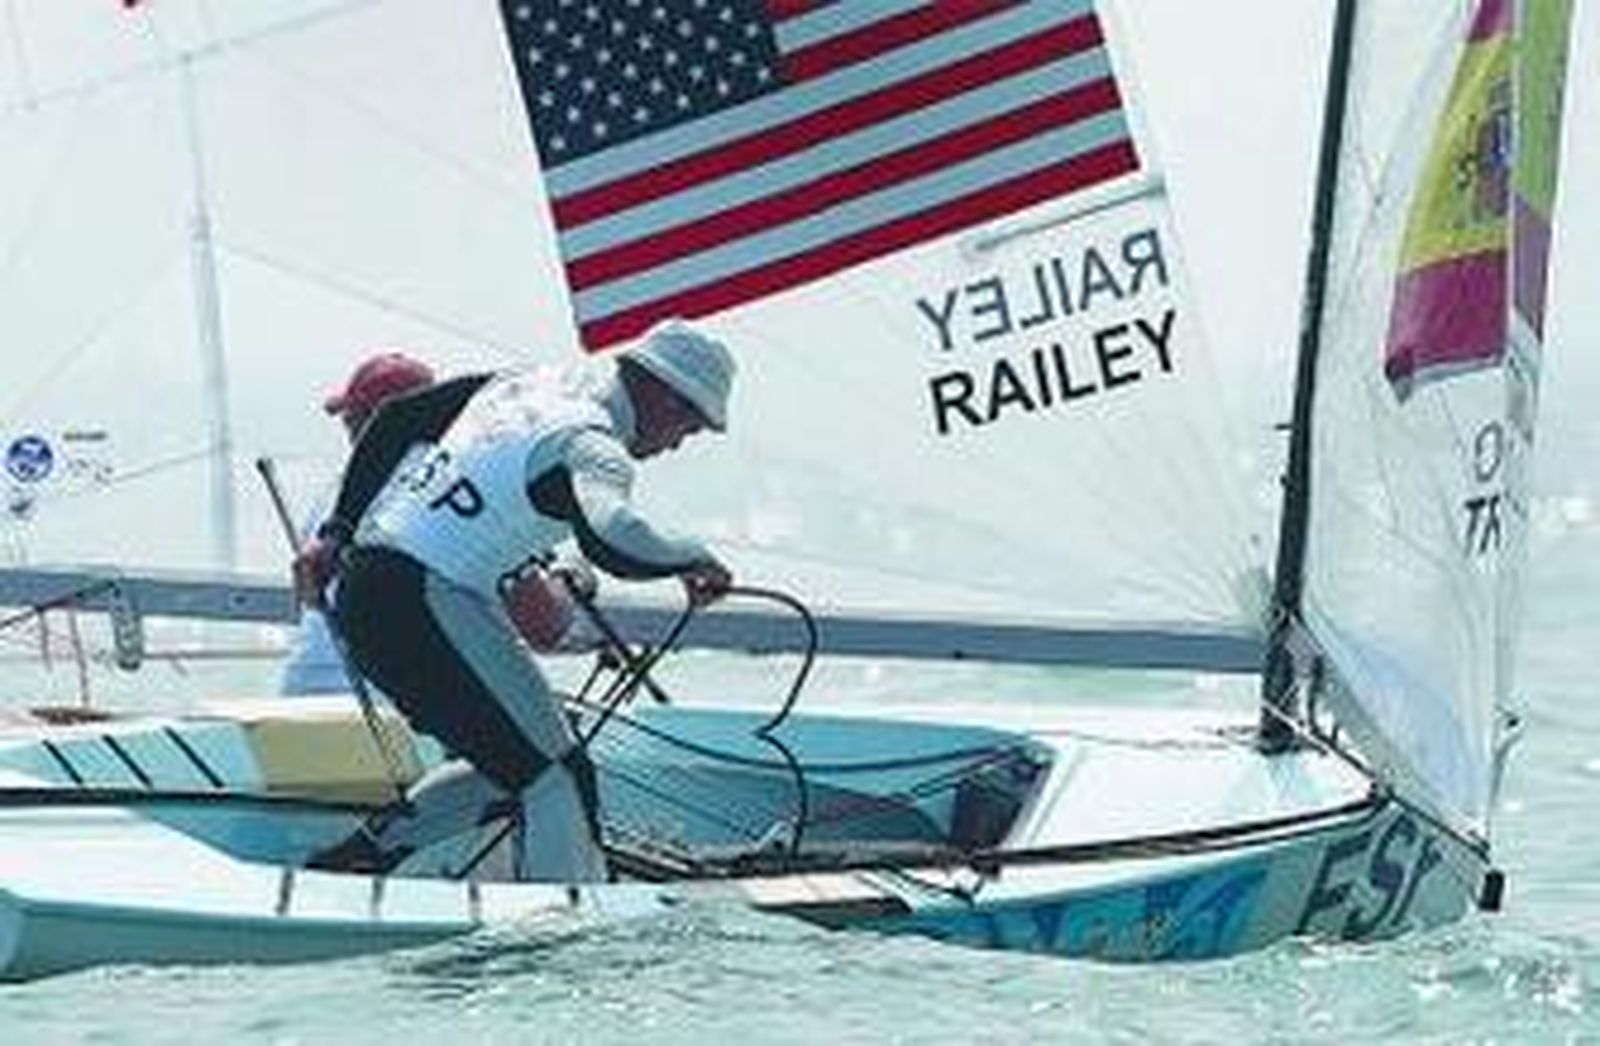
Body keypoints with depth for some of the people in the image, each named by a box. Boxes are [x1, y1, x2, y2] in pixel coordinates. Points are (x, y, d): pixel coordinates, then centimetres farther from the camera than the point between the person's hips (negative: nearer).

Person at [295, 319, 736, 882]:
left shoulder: (525, 386, 16)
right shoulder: (592, 448, -11)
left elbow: (397, 419, 23)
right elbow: (608, 538, -32)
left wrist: (339, 532, 24)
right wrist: (693, 558, -13)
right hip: (427, 603, -9)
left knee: (507, 763, 19)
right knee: (559, 778, -8)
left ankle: (363, 854, 21)